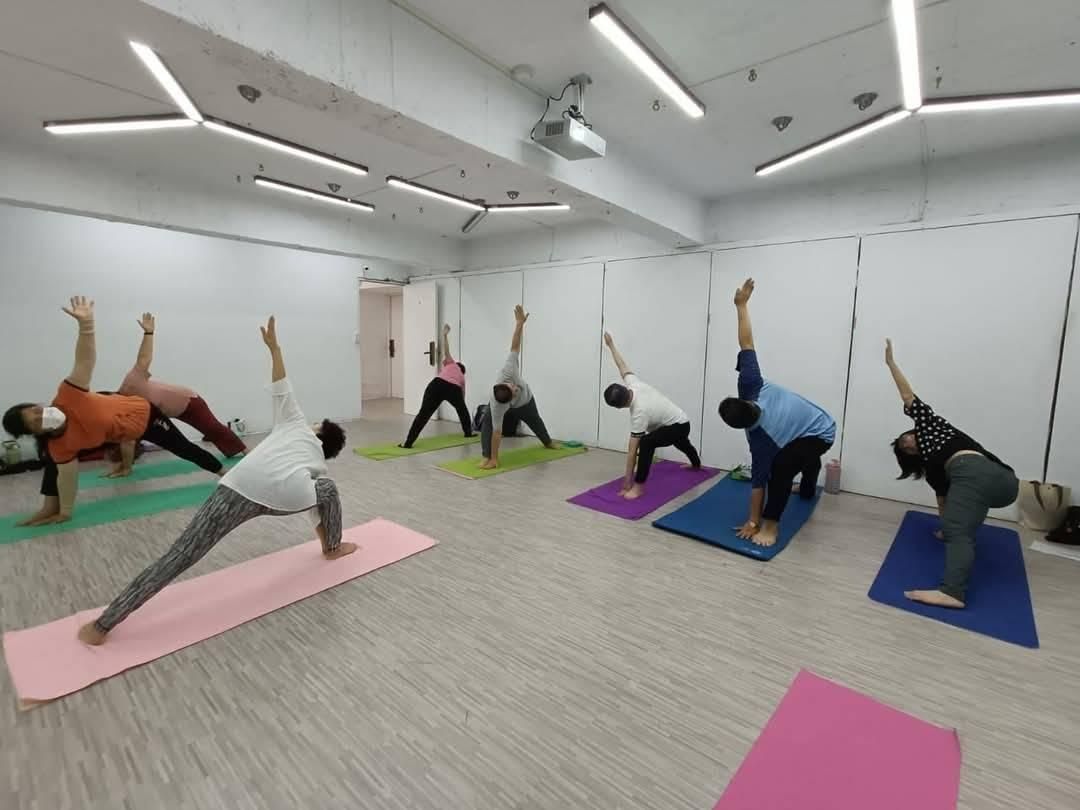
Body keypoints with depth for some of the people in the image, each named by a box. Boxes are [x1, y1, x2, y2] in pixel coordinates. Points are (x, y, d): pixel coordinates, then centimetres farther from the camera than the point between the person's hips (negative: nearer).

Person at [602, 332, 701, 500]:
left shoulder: (639, 412, -37)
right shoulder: (633, 384, -20)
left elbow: (632, 450, -36)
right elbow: (622, 366, 1)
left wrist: (627, 481, -33)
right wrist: (611, 345, 14)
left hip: (679, 425, -10)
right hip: (680, 420, 10)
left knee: (646, 442, -37)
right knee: (682, 444, 43)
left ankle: (639, 486, -26)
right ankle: (696, 464, 77)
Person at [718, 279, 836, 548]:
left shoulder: (760, 438, -37)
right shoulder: (751, 389, -31)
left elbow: (759, 479, -34)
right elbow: (747, 345, -35)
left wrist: (753, 522, -28)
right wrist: (742, 306, -34)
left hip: (820, 435, -9)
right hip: (823, 425, 9)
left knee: (781, 466, -34)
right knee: (806, 456, 38)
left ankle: (771, 524, -21)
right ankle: (807, 491, 69)